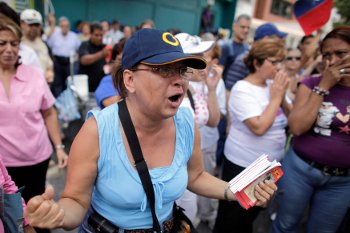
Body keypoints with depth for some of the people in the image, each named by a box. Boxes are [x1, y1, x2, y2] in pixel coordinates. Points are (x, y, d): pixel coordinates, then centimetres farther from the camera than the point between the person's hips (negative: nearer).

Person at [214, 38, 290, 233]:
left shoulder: (273, 85, 1)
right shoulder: (242, 89, -18)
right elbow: (259, 127, -28)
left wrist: (282, 96, -10)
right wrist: (276, 97, -19)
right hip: (243, 165, -6)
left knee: (251, 214, 26)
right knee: (230, 217, 14)